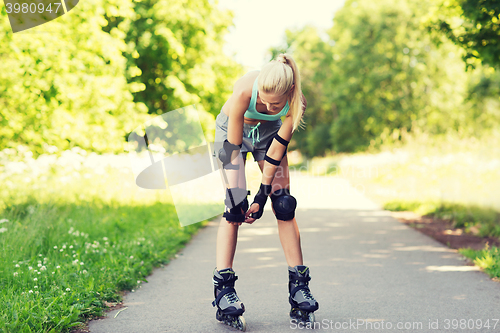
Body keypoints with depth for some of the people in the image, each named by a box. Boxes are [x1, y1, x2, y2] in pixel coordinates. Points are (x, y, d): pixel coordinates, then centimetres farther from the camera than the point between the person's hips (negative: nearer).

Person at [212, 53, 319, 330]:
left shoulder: (296, 101, -31)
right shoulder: (244, 91, -39)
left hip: (269, 131, 2)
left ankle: (299, 287, -2)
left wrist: (262, 196, -20)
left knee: (284, 205, -7)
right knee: (233, 207, -16)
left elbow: (277, 149, -22)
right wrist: (234, 197, -28)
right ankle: (223, 290, -17)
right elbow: (233, 147, -30)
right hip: (233, 130, -2)